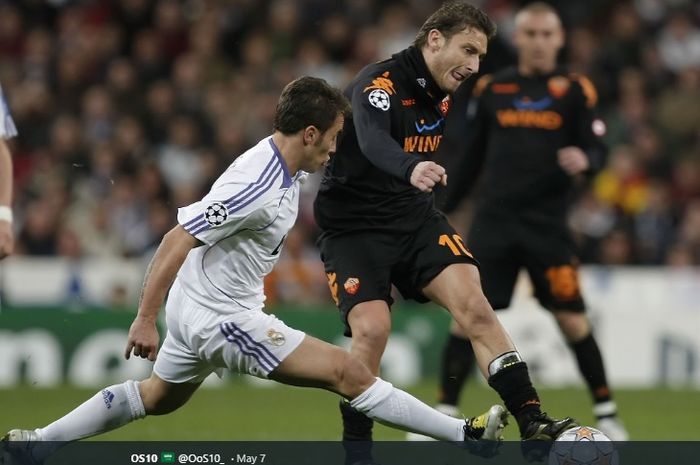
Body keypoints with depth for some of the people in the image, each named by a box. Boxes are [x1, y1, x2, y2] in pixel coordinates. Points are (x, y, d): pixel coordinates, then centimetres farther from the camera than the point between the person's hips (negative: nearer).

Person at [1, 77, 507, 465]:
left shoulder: (285, 167, 0)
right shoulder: (257, 186, -28)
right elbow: (179, 239, -27)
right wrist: (145, 320, -25)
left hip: (199, 310, 10)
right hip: (222, 319, -10)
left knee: (157, 397, 28)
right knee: (349, 372, -11)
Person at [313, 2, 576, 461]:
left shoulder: (441, 94, 6)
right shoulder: (378, 83, -20)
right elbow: (373, 142, -43)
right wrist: (411, 169, -62)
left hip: (413, 217, 6)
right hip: (353, 227, -6)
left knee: (473, 304, -17)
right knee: (372, 329, -24)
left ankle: (532, 423, -20)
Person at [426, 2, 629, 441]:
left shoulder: (575, 90, 2)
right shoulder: (492, 88, 9)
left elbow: (599, 152, -2)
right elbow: (473, 157, 17)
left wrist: (584, 160, -26)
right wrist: (444, 210, 19)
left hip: (547, 223, -2)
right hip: (494, 219, 2)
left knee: (573, 319, -5)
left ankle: (607, 414, 8)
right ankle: (445, 413, 4)